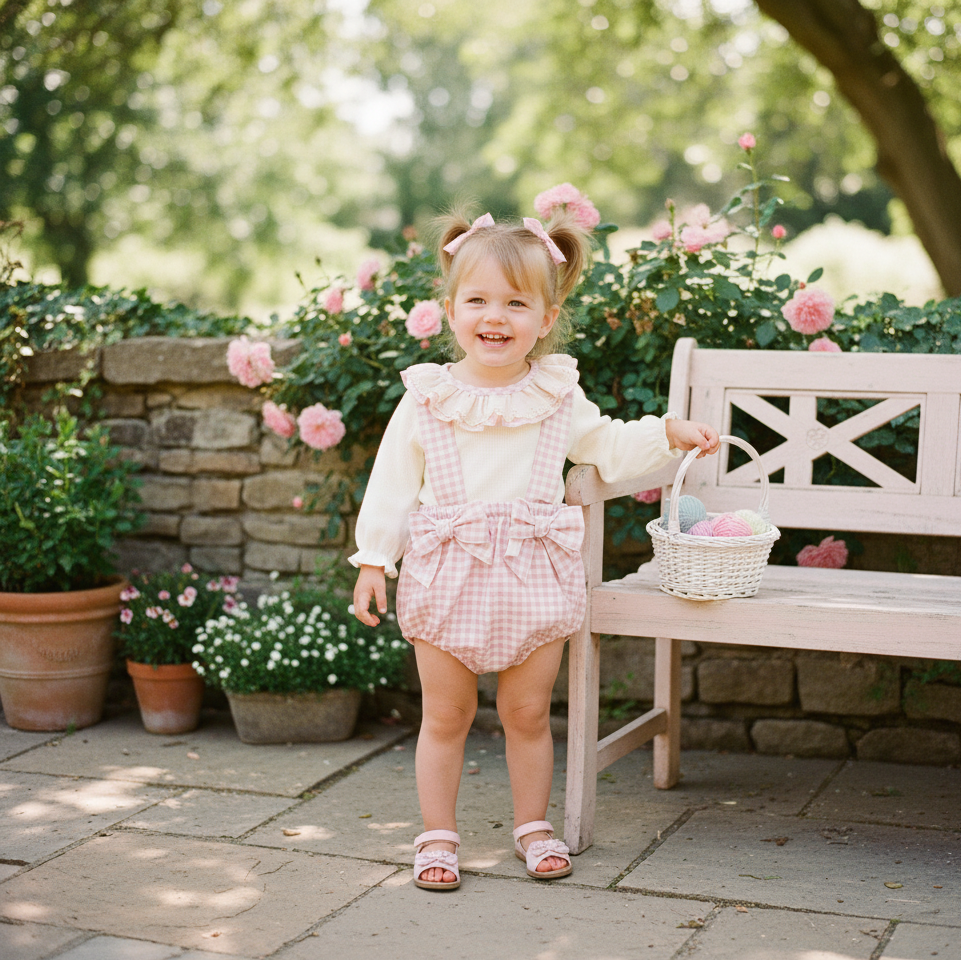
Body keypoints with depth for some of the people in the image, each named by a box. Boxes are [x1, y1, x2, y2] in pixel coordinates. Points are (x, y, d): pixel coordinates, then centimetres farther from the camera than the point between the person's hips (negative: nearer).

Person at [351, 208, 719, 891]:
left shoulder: (558, 397, 3)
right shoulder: (428, 400, -2)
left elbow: (611, 449, 16)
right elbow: (392, 484, 3)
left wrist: (668, 433, 2)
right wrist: (374, 560, -1)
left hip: (534, 576, 1)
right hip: (447, 575, -1)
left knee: (528, 713, 10)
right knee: (445, 715, 8)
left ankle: (534, 827, 27)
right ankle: (438, 835, 21)